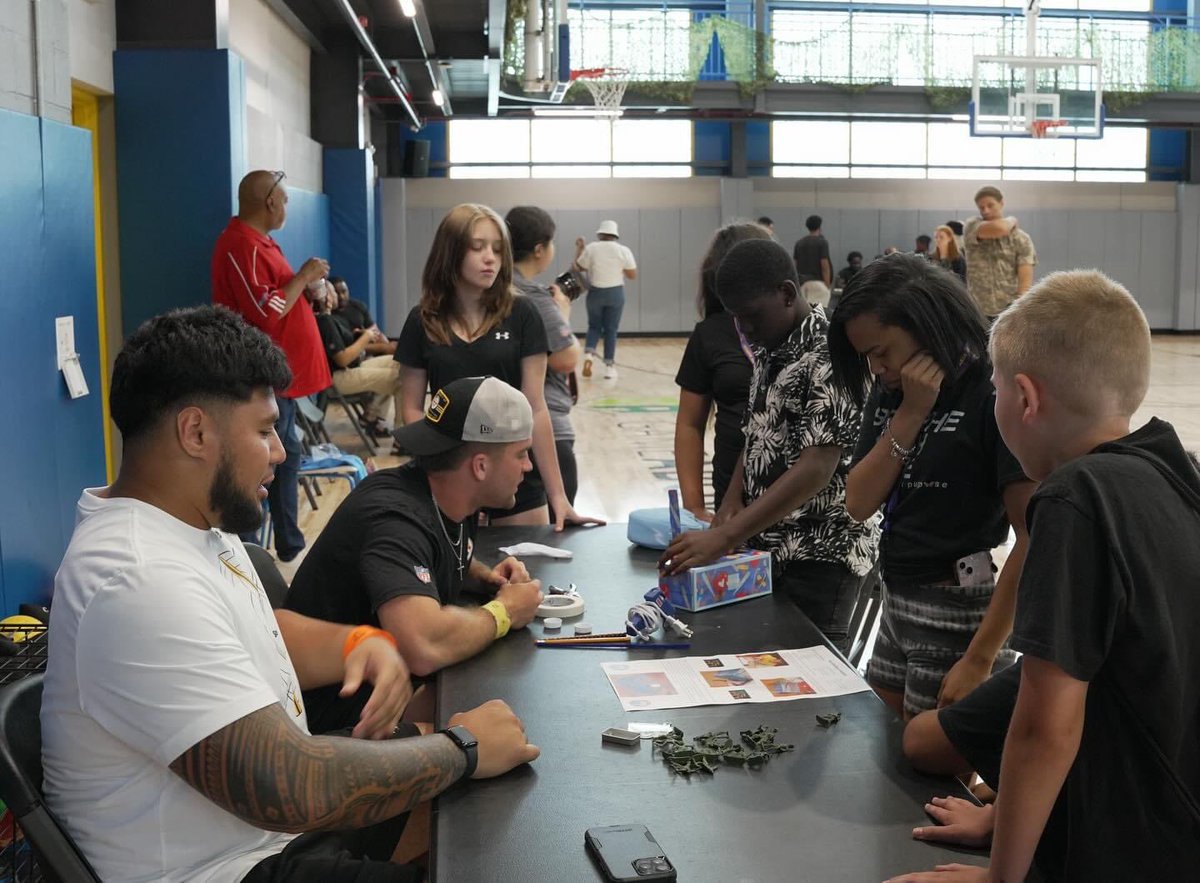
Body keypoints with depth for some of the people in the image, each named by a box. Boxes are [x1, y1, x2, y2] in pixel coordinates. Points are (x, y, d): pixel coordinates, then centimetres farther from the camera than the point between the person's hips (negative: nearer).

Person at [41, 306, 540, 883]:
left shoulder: (194, 523, 2)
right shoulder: (142, 585, -30)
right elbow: (291, 792, -35)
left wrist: (357, 642, -4)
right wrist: (464, 749, -21)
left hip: (279, 827, 10)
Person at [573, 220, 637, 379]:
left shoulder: (590, 249, -5)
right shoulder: (623, 251, -5)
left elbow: (578, 267, 7)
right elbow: (633, 275, -2)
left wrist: (579, 248, 18)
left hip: (595, 293, 1)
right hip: (615, 293, 0)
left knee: (594, 326, 17)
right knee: (611, 330, 8)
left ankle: (588, 355, -5)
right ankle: (609, 366, 7)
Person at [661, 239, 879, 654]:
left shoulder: (827, 358, -19)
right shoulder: (769, 350, 8)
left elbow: (816, 470, -25)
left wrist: (724, 537, -27)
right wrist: (730, 506, 0)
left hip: (821, 555, -8)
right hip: (769, 546, 8)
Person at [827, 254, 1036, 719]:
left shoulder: (994, 396, -16)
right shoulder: (889, 394, 6)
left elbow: (1033, 537, -19)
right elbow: (859, 503, -2)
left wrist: (980, 658, -20)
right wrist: (910, 413, -14)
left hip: (960, 614, -7)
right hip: (896, 606, 7)